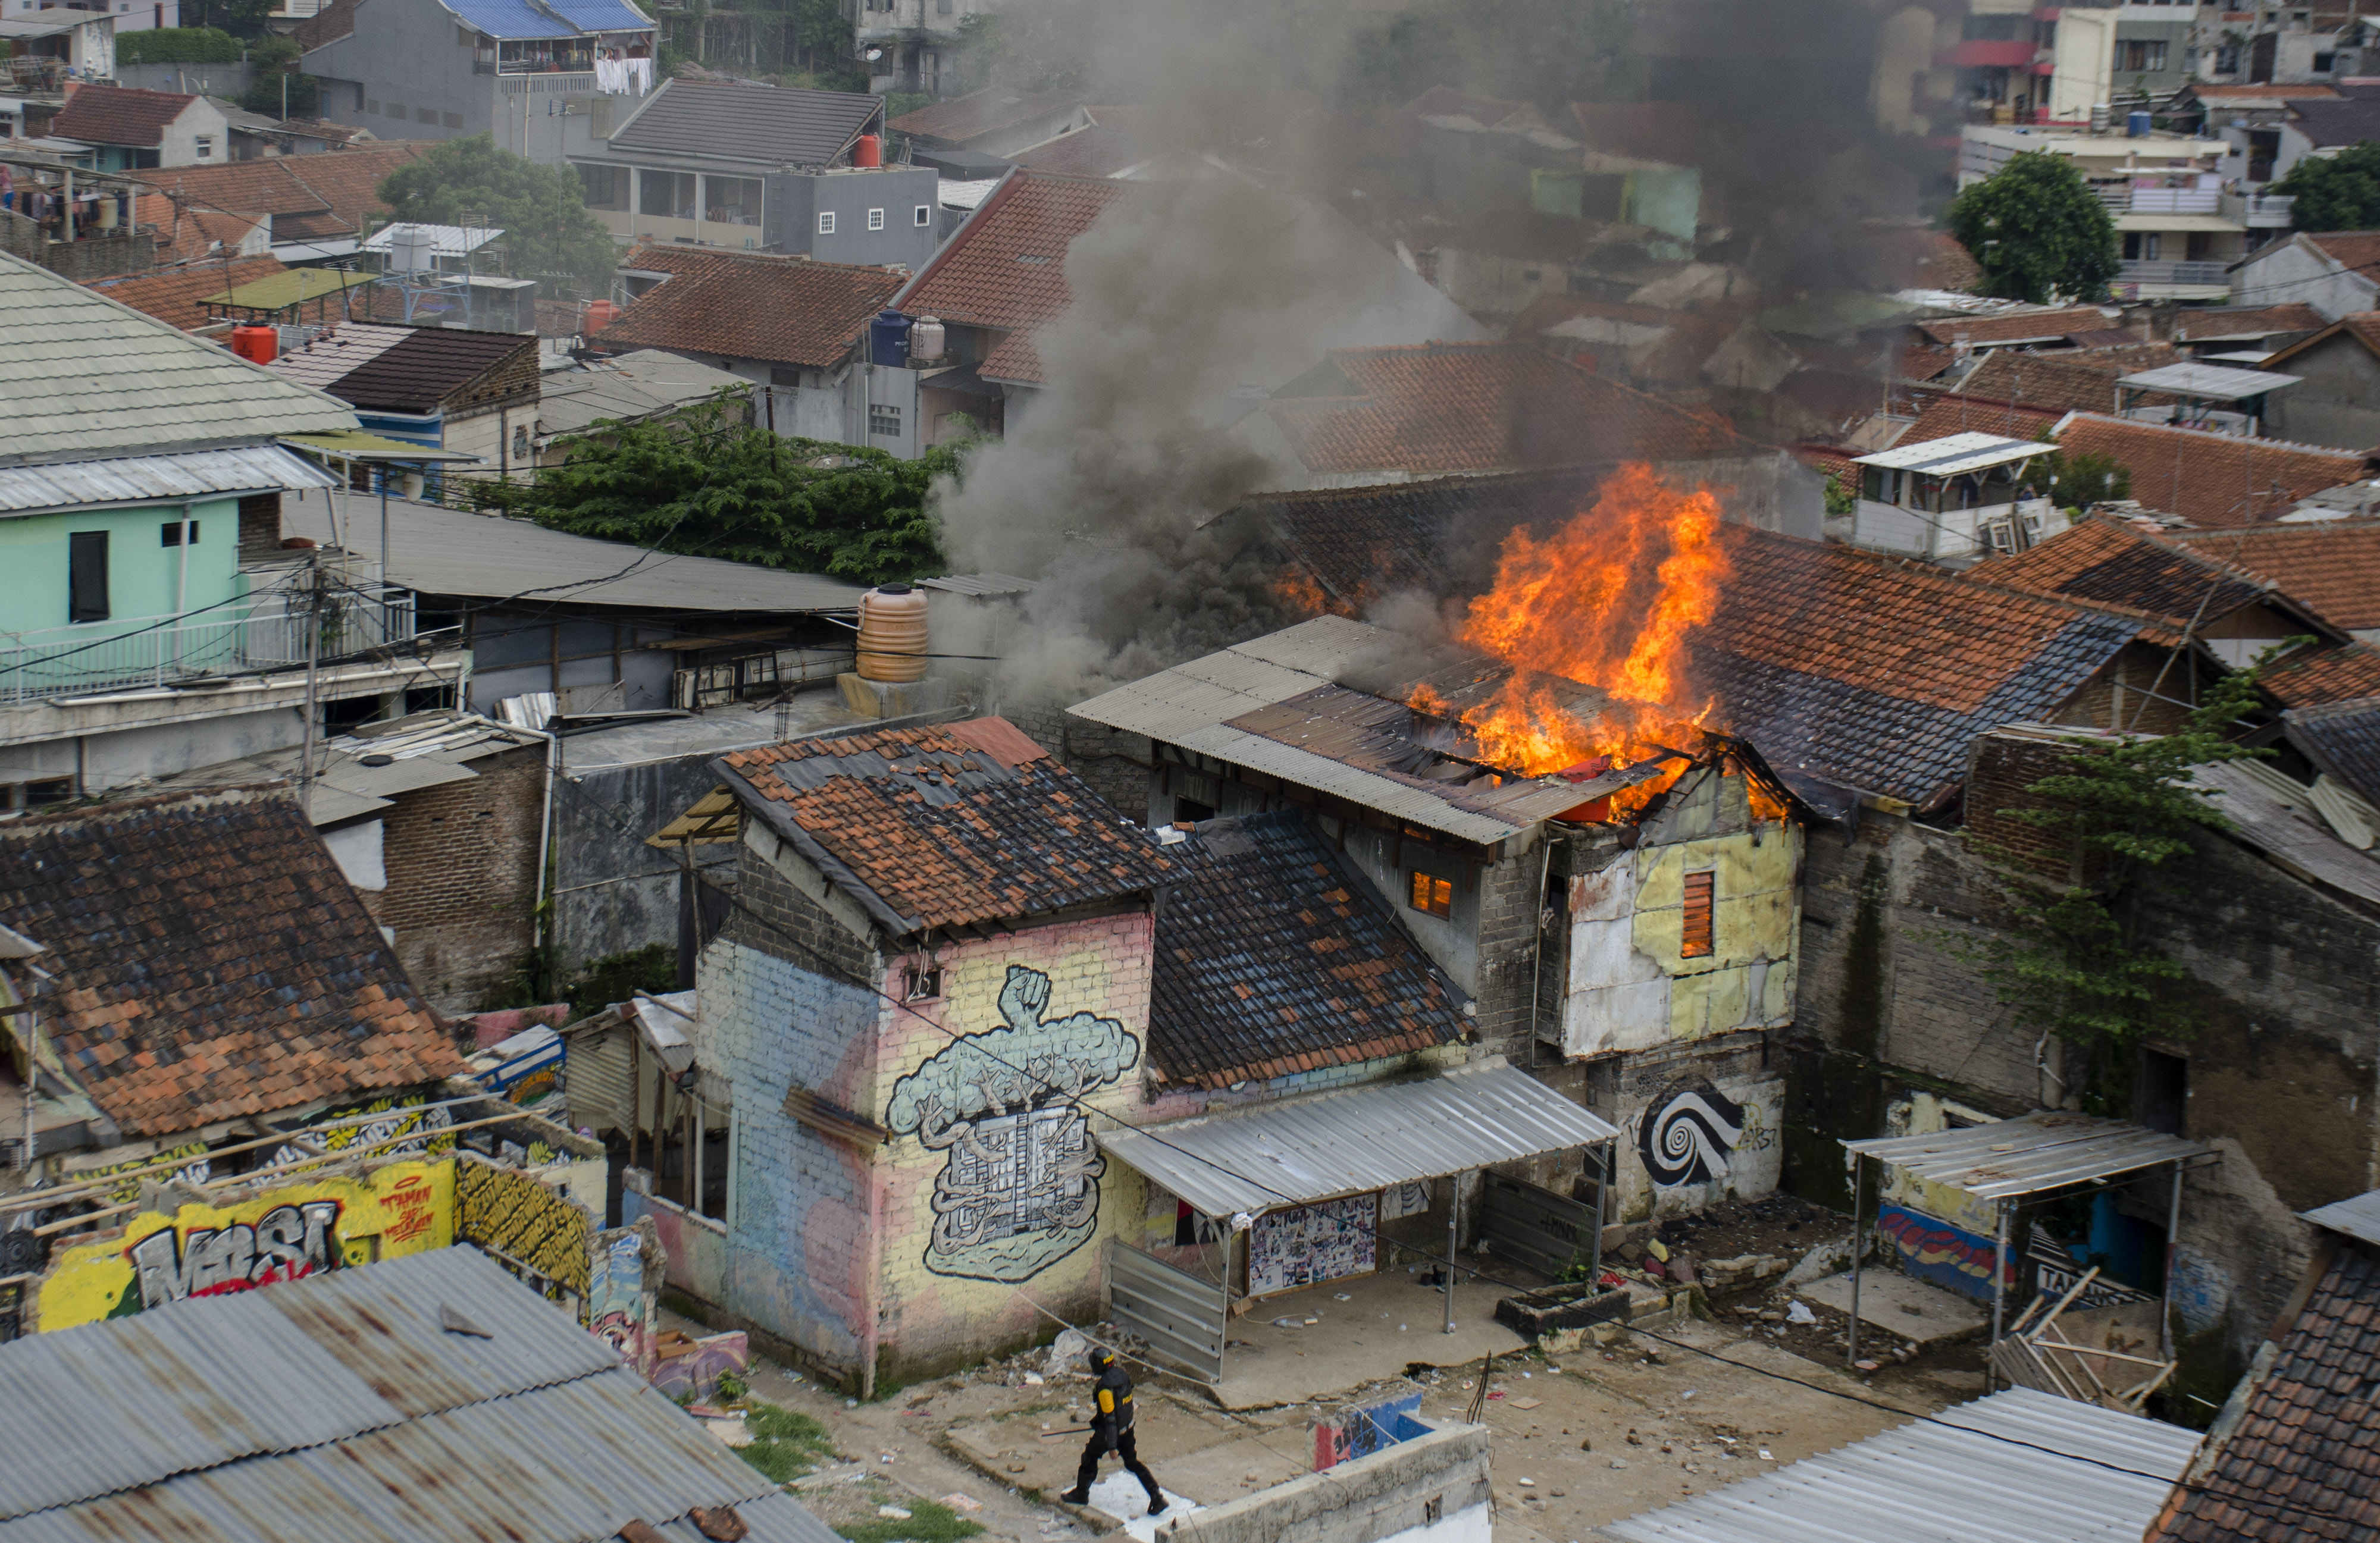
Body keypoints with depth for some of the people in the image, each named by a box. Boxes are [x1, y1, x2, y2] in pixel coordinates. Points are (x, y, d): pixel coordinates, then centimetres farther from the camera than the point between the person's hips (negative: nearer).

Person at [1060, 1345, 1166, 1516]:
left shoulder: (1105, 1388, -31)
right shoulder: (1121, 1374, -5)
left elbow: (1110, 1417, -28)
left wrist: (1112, 1446, -23)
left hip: (1110, 1431, -7)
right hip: (1127, 1428, 7)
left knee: (1090, 1457, 16)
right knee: (1132, 1462, 16)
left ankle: (1081, 1494, 35)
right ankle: (1157, 1497, 10)